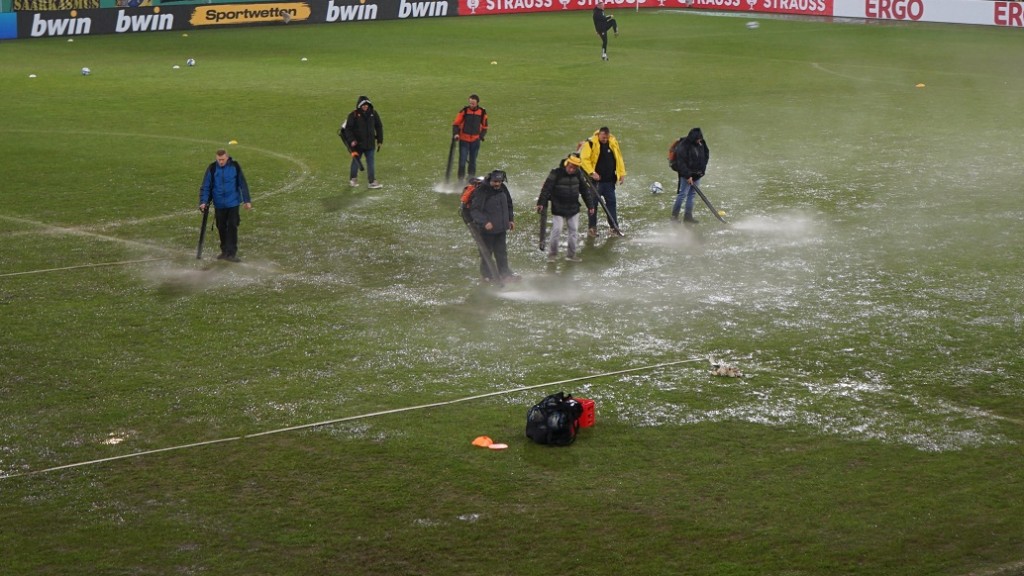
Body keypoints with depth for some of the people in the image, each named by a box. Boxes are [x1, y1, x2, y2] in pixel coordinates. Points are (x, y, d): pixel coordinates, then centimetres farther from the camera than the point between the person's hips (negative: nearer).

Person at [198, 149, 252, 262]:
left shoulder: (235, 166, -5)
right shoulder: (212, 168, -5)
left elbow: (243, 184, 2)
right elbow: (205, 186, -3)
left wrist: (247, 200, 2)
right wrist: (203, 202, -13)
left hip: (233, 203, -2)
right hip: (219, 204, 2)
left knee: (232, 227, -7)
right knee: (221, 228, 9)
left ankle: (231, 253, -7)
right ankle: (224, 251, 24)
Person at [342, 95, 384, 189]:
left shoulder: (373, 114, 3)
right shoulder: (354, 115, -8)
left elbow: (379, 127, 12)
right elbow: (348, 128, -6)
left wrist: (380, 140, 10)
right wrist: (351, 140, -15)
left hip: (370, 143, 2)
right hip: (357, 143, -2)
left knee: (371, 162, 0)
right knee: (356, 161, 11)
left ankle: (372, 181, 1)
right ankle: (353, 179, 29)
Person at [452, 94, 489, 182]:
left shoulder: (482, 113, 1)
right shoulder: (464, 111, -5)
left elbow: (484, 127, 12)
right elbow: (456, 124, 0)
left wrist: (481, 136, -2)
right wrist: (455, 134, -15)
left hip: (475, 141, 2)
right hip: (464, 140, -2)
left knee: (473, 162, 10)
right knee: (462, 161, -7)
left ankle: (471, 179, 20)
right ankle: (460, 180, -1)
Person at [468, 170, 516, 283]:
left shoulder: (503, 189, 3)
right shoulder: (481, 191, -19)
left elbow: (508, 205, 20)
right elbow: (475, 210, -21)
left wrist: (511, 219, 16)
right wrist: (484, 222, -31)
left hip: (501, 227, 6)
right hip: (486, 229, -6)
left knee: (502, 252, 16)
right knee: (486, 252, 4)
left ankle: (505, 273, 27)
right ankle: (486, 275, 17)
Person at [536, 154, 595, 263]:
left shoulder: (578, 174, 1)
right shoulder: (556, 174, -14)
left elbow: (584, 191, 10)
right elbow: (546, 189, -18)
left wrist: (590, 205, 12)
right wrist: (541, 203, -26)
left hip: (573, 209, 5)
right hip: (558, 210, -5)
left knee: (574, 231, 7)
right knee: (556, 231, -7)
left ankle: (571, 254, 19)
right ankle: (552, 253, 10)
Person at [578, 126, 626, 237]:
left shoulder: (613, 143, 6)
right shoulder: (590, 143, -11)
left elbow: (619, 158, 14)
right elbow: (584, 159, -15)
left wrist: (622, 173, 9)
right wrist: (592, 173, -22)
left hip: (609, 180, 5)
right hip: (596, 179, -5)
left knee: (611, 203, 7)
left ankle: (614, 227, 12)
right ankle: (591, 228, 10)